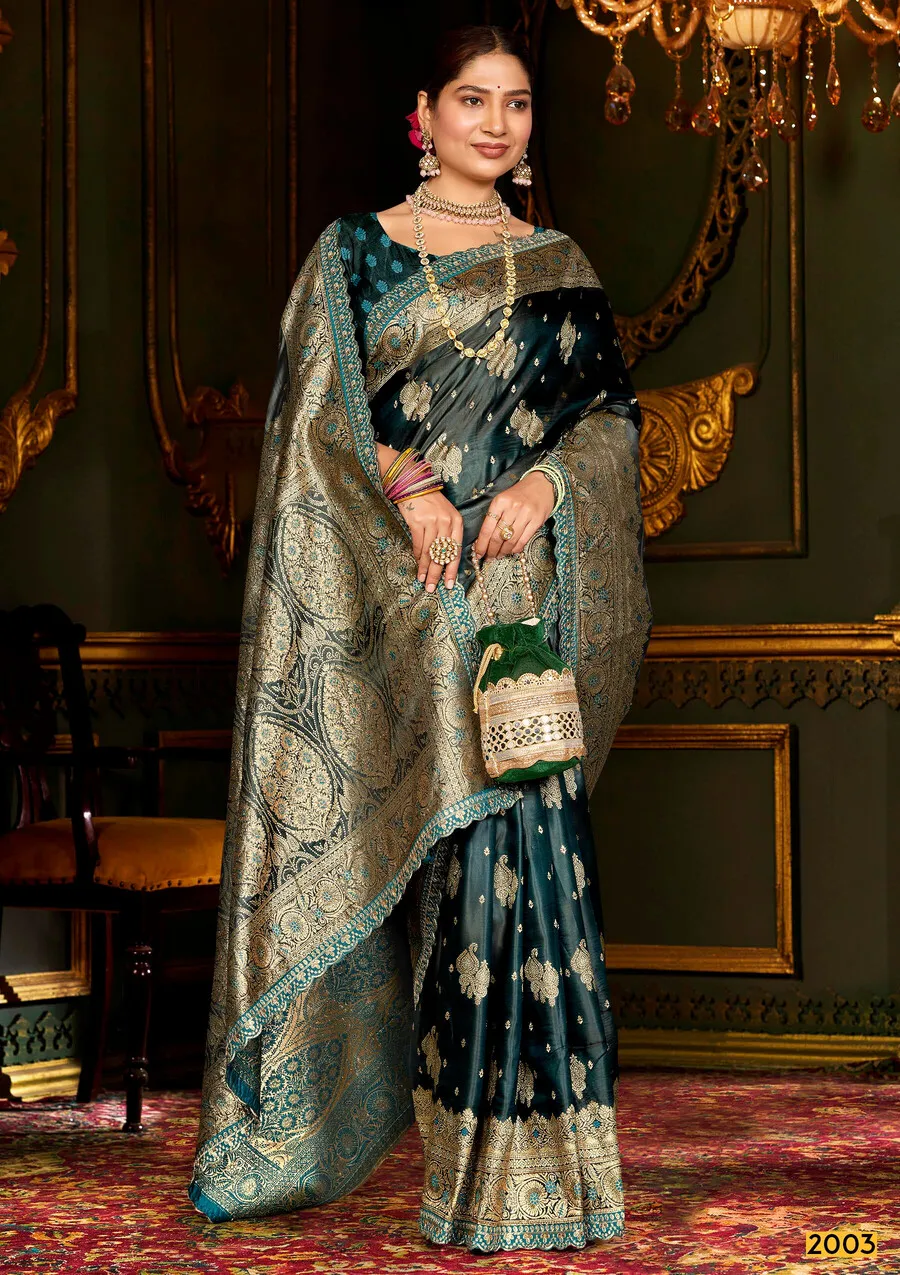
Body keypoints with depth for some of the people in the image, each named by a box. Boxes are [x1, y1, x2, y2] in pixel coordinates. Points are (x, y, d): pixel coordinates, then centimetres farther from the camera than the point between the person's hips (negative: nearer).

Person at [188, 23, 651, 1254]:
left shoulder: (558, 268, 15)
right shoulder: (355, 252, 9)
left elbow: (614, 412, 9)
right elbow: (319, 410, 0)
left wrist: (550, 481, -11)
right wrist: (404, 487, -17)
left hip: (515, 587, 1)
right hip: (384, 598, -1)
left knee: (511, 829, -7)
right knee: (362, 840, -2)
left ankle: (515, 1163, -2)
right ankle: (287, 1125, 10)